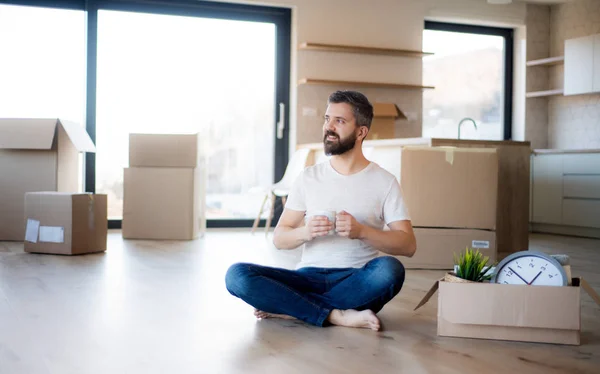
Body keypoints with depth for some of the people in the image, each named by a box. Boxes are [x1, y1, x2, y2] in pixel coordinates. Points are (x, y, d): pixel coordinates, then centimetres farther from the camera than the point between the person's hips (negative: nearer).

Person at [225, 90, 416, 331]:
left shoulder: (384, 182, 5)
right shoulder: (309, 177, 11)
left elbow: (408, 245, -4)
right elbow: (279, 239, 9)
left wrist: (362, 231, -19)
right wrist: (305, 232, -14)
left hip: (355, 282, -1)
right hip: (308, 277, 2)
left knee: (390, 269, -36)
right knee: (237, 275, -22)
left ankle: (286, 307, -24)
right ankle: (336, 315, -26)